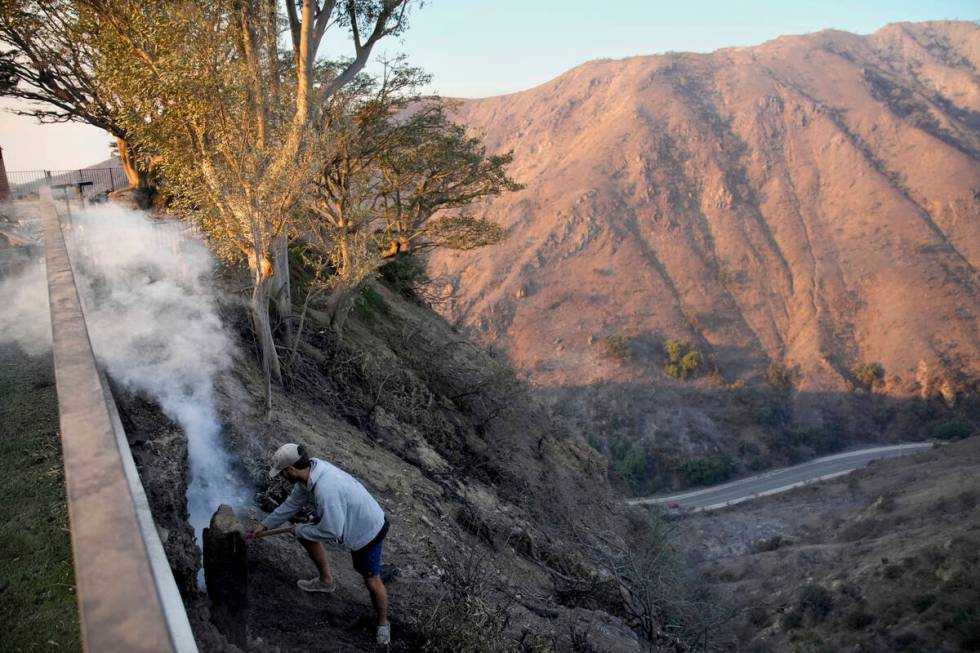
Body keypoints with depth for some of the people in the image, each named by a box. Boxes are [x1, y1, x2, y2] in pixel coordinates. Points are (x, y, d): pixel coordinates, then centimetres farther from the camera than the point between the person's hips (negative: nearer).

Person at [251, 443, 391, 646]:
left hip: (369, 530, -9)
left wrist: (300, 530, -17)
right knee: (306, 535, 18)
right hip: (347, 520, 9)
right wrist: (264, 525, 14)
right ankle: (326, 580, 37)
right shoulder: (309, 472, -12)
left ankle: (383, 623, 27)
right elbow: (291, 503, 6)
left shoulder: (325, 489, -41)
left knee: (372, 581, 0)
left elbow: (331, 531, -33)